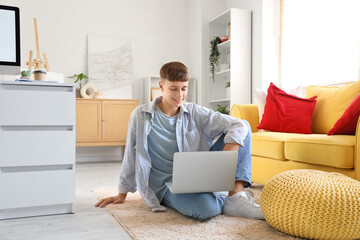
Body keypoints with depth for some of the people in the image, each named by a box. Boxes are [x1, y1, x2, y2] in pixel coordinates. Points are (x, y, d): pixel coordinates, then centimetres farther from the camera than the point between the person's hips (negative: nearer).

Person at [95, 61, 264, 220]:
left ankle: (237, 195, -19)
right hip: (166, 185, -3)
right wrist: (122, 194, 13)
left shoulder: (195, 113, 0)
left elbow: (238, 126, -8)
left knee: (244, 125, -7)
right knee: (204, 208, -41)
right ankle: (227, 204, -4)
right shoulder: (141, 115, -2)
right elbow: (130, 156, 6)